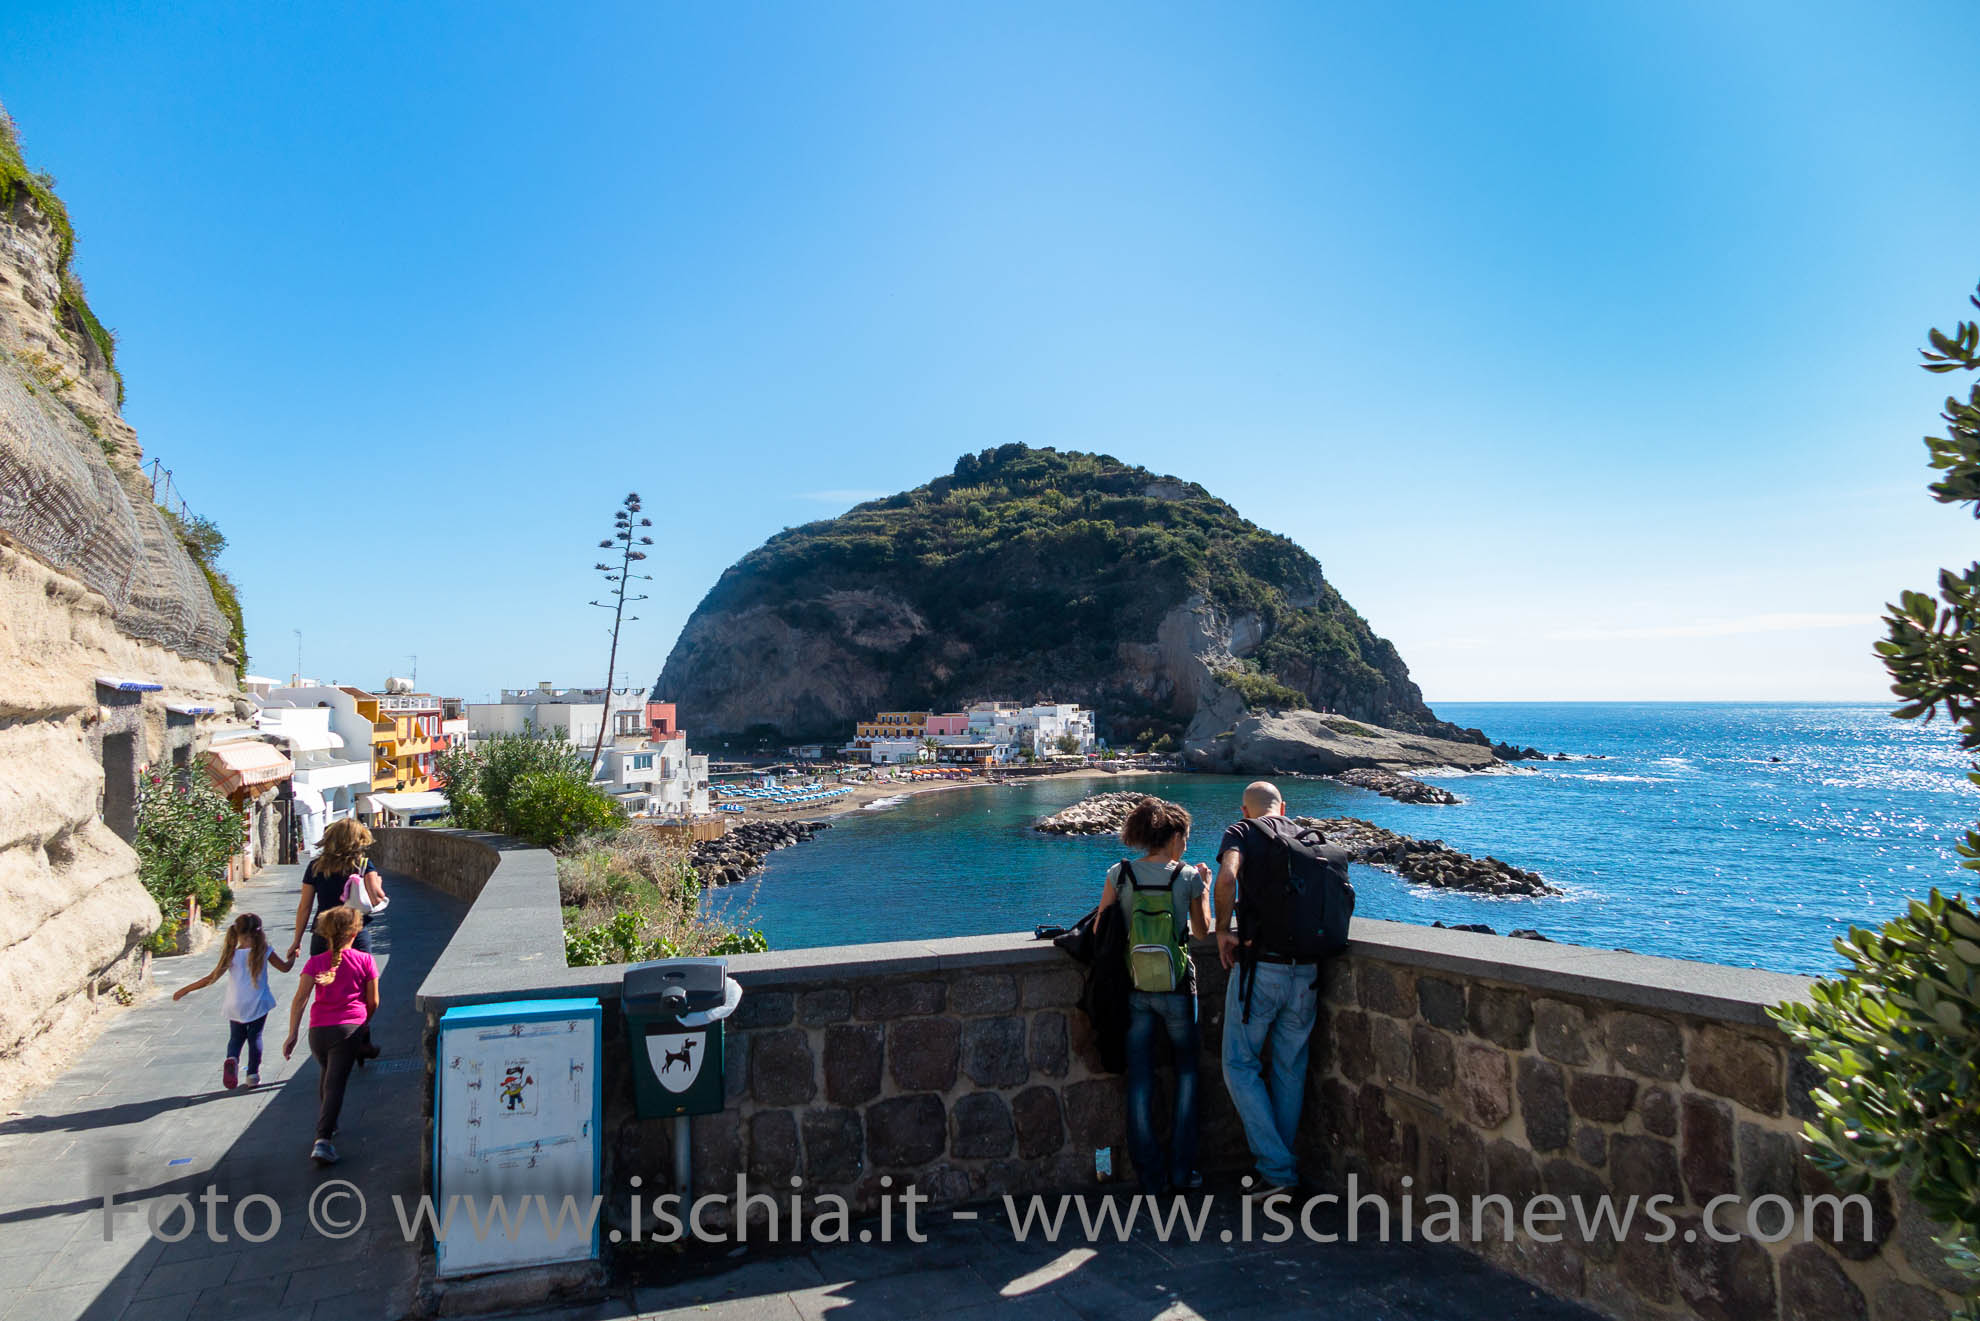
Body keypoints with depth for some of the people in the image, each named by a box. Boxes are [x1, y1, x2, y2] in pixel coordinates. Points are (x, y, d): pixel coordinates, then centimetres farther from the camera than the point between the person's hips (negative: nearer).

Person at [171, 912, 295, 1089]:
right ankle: (253, 1074, 13)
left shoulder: (232, 955, -7)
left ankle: (232, 1059, -12)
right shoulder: (264, 952, -9)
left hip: (235, 1007, 1)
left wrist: (186, 989, 8)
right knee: (255, 1037, 13)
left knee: (235, 1038, 17)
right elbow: (285, 967, 2)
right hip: (258, 1006, -1)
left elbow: (211, 978, -4)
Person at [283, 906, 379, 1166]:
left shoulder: (315, 962, 7)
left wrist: (292, 1035, -1)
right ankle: (323, 1140, -18)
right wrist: (363, 1024, 23)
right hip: (349, 1028, -3)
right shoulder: (365, 961, 3)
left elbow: (300, 998, -2)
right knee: (335, 1084, -5)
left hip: (317, 1030, 3)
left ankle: (328, 1126, 37)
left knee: (326, 1075, 26)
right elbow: (373, 1002, 5)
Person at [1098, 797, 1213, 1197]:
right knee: (1186, 1072, 18)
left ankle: (1152, 1176, 15)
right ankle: (1181, 1170, 20)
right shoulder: (1188, 877, -7)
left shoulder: (1120, 874, -5)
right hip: (1177, 989, -1)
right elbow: (1202, 930, 7)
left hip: (1134, 991, 1)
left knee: (1140, 1078, 9)